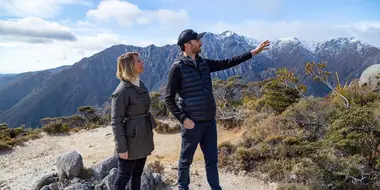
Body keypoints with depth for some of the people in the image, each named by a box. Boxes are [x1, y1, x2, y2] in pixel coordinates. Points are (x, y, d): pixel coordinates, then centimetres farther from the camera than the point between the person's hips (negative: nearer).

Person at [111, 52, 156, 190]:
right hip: (131, 140, -8)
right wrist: (121, 148, -17)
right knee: (123, 176, 8)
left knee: (137, 174, 20)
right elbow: (116, 122, -18)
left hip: (144, 138, 8)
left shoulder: (140, 84, 6)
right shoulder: (122, 91, -20)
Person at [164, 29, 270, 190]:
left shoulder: (204, 63, 7)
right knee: (186, 160, 13)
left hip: (210, 122, 6)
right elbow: (168, 99, -12)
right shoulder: (178, 67, -13)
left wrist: (252, 52, 13)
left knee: (212, 159, 15)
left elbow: (227, 63, 13)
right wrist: (183, 119, -18)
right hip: (192, 123, -6)